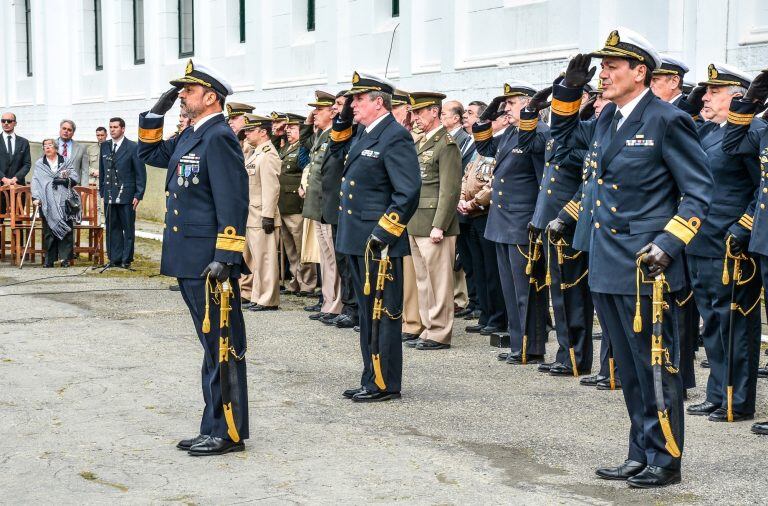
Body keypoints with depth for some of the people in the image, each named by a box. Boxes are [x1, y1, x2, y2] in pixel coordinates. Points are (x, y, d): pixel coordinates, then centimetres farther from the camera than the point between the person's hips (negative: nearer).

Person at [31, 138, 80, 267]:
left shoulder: (66, 162, 13)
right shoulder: (39, 164, 14)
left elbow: (75, 178, 5)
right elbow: (35, 182, 5)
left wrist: (64, 180, -13)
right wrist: (35, 197, -8)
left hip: (64, 202, 0)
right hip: (47, 203, 0)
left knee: (66, 230, -4)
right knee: (48, 231, -2)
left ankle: (65, 258, 0)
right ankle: (49, 259, 3)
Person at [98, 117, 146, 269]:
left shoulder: (133, 147, -4)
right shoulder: (105, 146, 11)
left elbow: (141, 173, -4)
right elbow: (102, 171, 17)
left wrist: (138, 195, -8)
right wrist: (102, 191, 12)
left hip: (126, 196, -4)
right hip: (109, 196, 5)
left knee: (128, 228, 1)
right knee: (112, 228, 7)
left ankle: (127, 259, 8)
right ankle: (115, 259, 13)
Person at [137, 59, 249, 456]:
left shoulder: (219, 138, -13)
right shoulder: (190, 136, 15)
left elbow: (233, 201, -20)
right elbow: (149, 153, 28)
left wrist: (224, 257, -24)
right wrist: (157, 111, 15)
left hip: (210, 263, -10)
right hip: (190, 261, 10)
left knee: (223, 346, -2)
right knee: (213, 347, 14)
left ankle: (229, 433, 5)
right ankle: (214, 429, 22)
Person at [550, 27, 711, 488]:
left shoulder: (667, 120, -11)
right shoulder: (608, 120, 11)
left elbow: (699, 191, -10)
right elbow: (565, 134, 31)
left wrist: (668, 243, -20)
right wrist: (569, 90, 14)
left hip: (645, 269, -8)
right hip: (608, 267, 8)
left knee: (656, 369, 1)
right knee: (631, 371, 15)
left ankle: (666, 460, 12)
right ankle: (641, 455, 25)